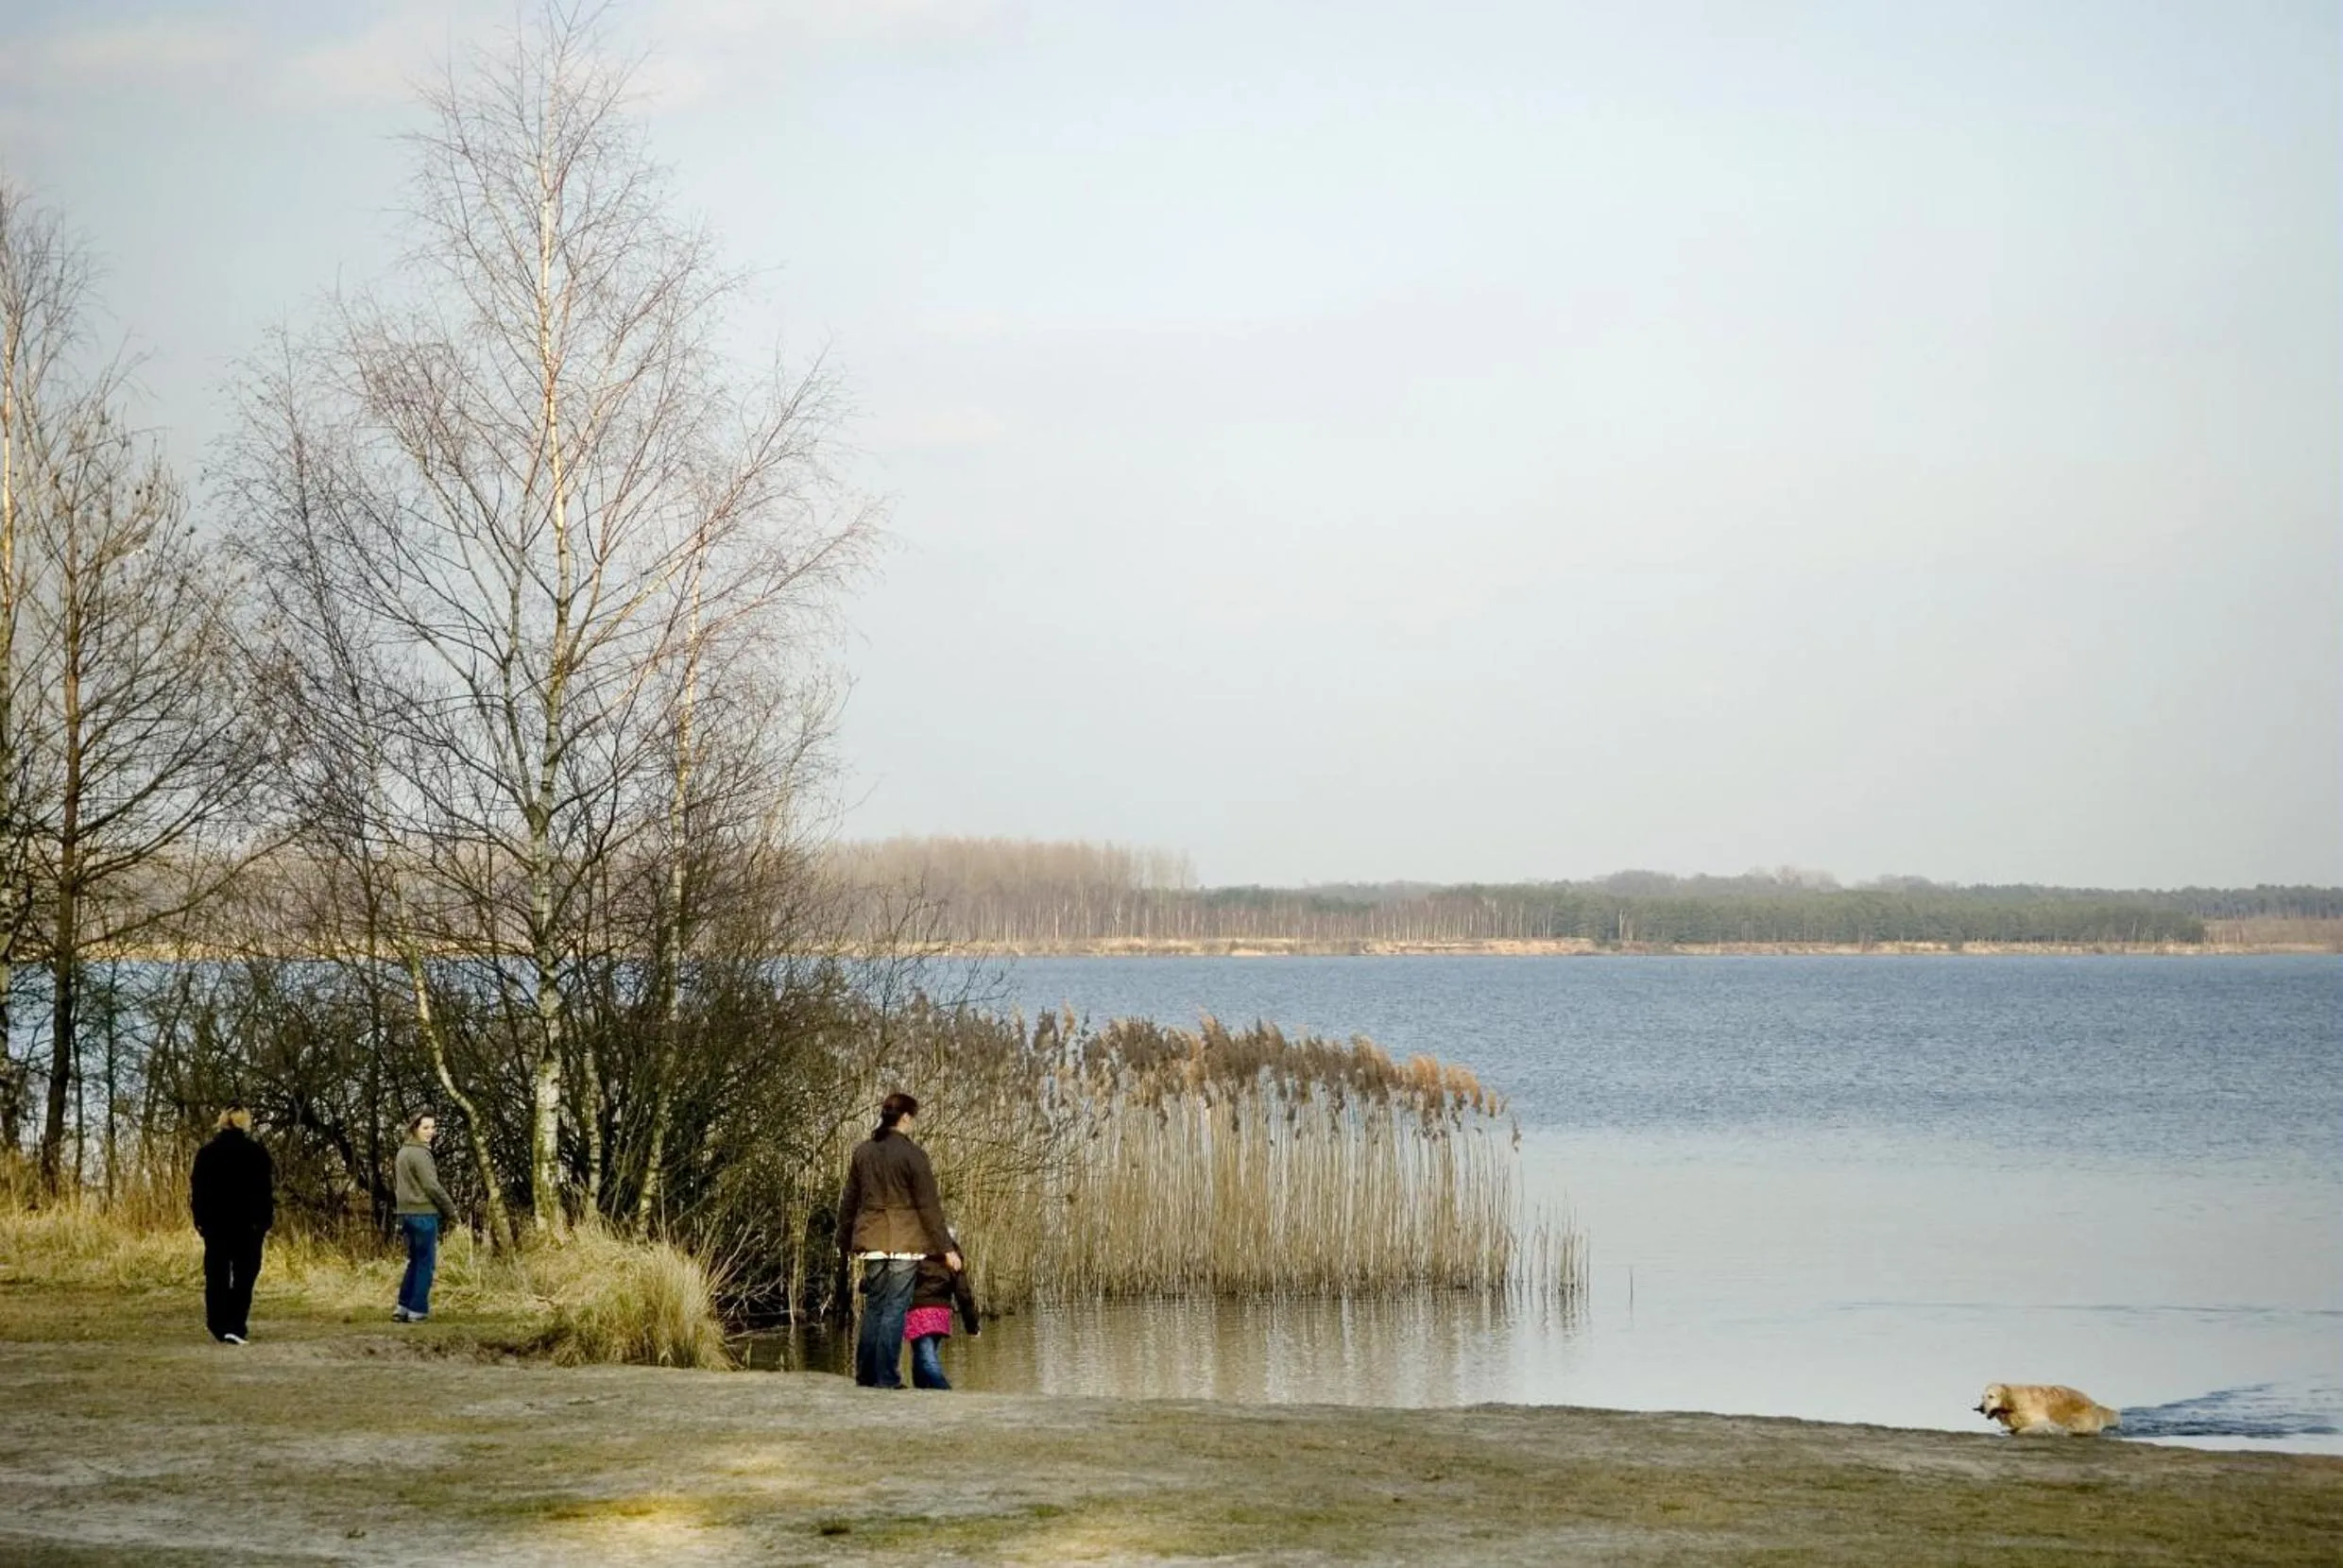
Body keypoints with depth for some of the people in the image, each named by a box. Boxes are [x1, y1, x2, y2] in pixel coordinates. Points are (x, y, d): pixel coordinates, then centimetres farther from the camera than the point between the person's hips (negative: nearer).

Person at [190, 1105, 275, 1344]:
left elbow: (195, 1190, 5)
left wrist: (200, 1221, 10)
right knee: (244, 1277, -1)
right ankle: (236, 1327, -11)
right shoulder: (257, 1153, -2)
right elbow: (268, 1190, -4)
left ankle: (219, 1326, 9)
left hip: (215, 1225, 2)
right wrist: (266, 1222, 1)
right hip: (249, 1225, -2)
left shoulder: (206, 1153, 4)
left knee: (216, 1277, 9)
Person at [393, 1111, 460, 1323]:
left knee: (415, 1262, 16)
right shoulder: (419, 1153, -14)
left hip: (406, 1213, 9)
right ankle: (418, 1310, 0)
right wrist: (451, 1210, -6)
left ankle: (402, 1307, 13)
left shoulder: (403, 1152, 15)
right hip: (424, 1213, -9)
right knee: (425, 1263, -1)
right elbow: (432, 1186, -17)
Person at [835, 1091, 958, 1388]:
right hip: (905, 1242, -5)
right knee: (895, 1308, -2)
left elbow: (848, 1200, 14)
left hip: (871, 1241, 5)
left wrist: (845, 1241, 24)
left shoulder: (862, 1152, 7)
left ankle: (865, 1374, 14)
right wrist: (946, 1248, -3)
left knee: (873, 1307, 13)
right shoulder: (913, 1154, -9)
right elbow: (929, 1206, -8)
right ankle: (886, 1377, -4)